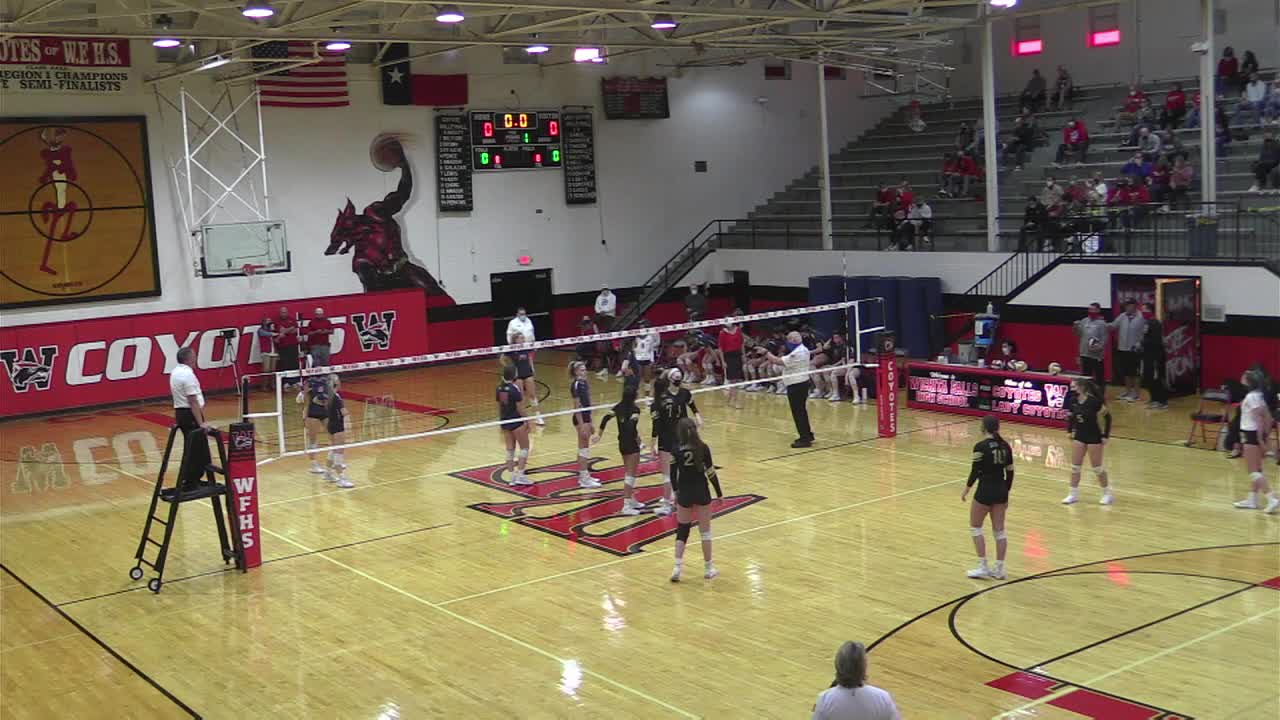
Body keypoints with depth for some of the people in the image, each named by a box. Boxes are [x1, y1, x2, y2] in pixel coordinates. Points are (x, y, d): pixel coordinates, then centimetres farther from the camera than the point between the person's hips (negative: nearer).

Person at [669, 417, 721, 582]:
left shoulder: (676, 450, -9)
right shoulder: (703, 448, -11)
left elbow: (673, 475, -2)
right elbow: (710, 472, -8)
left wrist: (676, 492, 15)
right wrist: (719, 493, 3)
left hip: (684, 494, 1)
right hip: (702, 493, -1)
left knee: (682, 530, 13)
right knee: (705, 531, 11)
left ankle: (677, 567, 2)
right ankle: (708, 568, 19)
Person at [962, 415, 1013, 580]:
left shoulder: (981, 446, -15)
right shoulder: (1005, 446, 3)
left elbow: (975, 472, -14)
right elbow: (1010, 472, 7)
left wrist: (966, 490, 0)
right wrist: (1006, 494, 17)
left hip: (985, 491, -6)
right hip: (1001, 491, 6)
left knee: (975, 527, 11)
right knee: (999, 530, 11)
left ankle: (983, 567, 8)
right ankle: (999, 569, 15)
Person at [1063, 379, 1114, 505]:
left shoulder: (1093, 401, -22)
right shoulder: (1074, 402, -5)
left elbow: (1107, 416, -14)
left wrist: (1105, 436, -14)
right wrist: (1070, 430, 11)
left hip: (1094, 437, -6)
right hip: (1079, 436, 6)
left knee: (1097, 467, 2)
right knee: (1075, 466, 5)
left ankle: (1107, 494, 20)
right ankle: (1073, 494, 15)